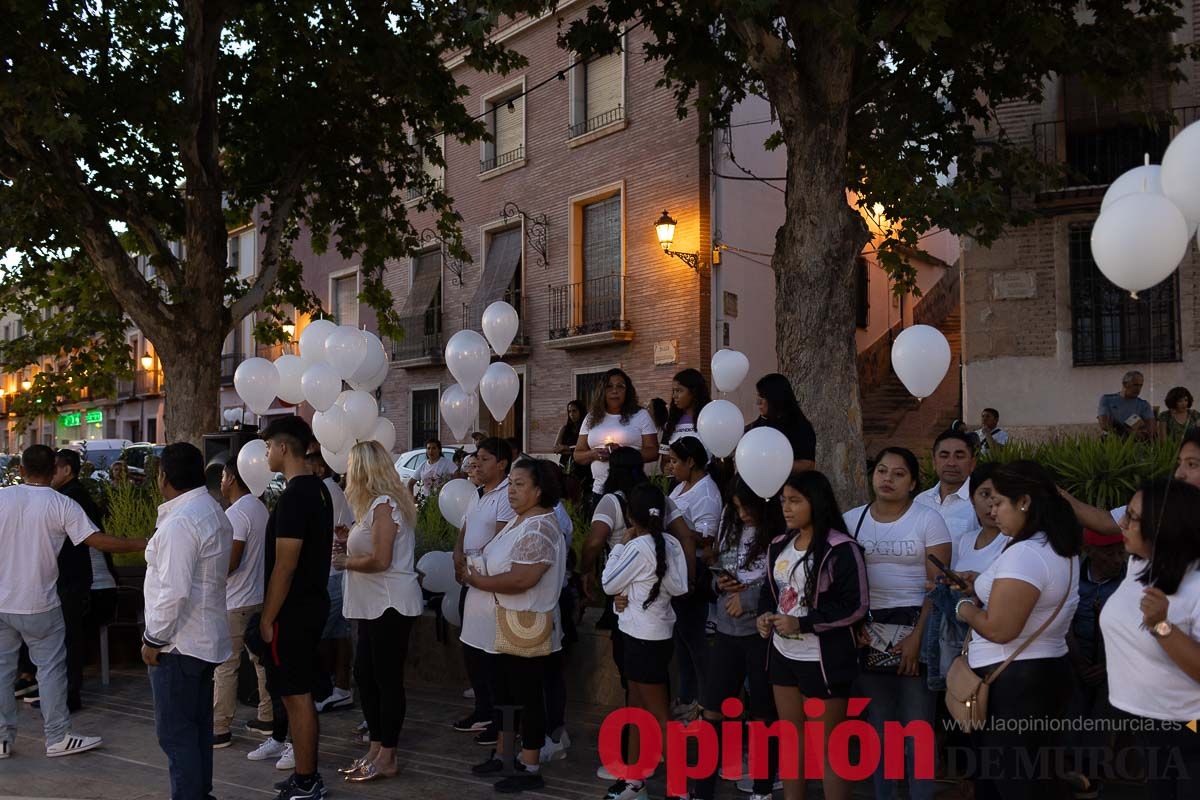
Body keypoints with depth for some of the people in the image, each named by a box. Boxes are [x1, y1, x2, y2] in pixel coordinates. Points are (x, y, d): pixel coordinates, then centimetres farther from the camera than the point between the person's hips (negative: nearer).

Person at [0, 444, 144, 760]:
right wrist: (141, 544, -5)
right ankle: (58, 737, 11)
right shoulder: (62, 505, -11)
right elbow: (100, 541, -14)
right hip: (38, 604, -3)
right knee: (50, 668, 6)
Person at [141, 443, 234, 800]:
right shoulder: (215, 512, 11)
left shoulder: (180, 521, -20)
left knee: (176, 732, -1)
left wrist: (153, 639, -15)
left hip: (178, 643, -10)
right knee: (199, 726, 18)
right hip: (208, 638, 10)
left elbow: (174, 590, -24)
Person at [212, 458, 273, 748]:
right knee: (261, 658, 15)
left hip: (235, 603, -9)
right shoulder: (261, 508, 10)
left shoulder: (236, 513, -17)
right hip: (260, 597, 9)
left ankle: (220, 729, 2)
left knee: (225, 666, -2)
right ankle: (268, 716, 22)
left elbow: (231, 563, -21)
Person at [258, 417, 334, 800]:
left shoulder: (293, 497, -20)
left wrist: (267, 618, -14)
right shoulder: (319, 489, 10)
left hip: (293, 610, -10)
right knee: (301, 694, 17)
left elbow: (284, 567, -22)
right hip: (313, 603, 10)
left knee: (296, 696, -1)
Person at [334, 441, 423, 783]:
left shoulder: (383, 505, -16)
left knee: (387, 679, -2)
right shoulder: (380, 503, 14)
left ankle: (387, 758, 8)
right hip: (374, 604, 10)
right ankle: (376, 748, 24)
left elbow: (380, 560, -21)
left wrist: (344, 561, -8)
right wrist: (350, 538, 10)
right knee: (364, 674, 14)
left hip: (390, 604, -10)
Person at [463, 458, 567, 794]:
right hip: (506, 623, 10)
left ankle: (530, 769, 11)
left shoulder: (539, 529, -21)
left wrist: (478, 581, -16)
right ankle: (503, 755, 33)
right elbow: (497, 560, 16)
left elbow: (521, 579, -27)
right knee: (505, 692, 19)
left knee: (527, 696, 1)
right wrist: (475, 572, -4)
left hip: (527, 626, -10)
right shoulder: (518, 521, 12)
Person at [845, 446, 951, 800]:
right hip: (868, 633, 3)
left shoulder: (928, 519, -3)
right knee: (877, 726, 11)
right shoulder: (852, 520, 6)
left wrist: (918, 637, -15)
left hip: (913, 629, -3)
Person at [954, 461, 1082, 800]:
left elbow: (999, 629, -24)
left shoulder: (1024, 554, -22)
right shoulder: (1060, 548, 10)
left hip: (1013, 682, -10)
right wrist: (982, 587, 11)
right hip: (1046, 671, 10)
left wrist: (965, 608, -7)